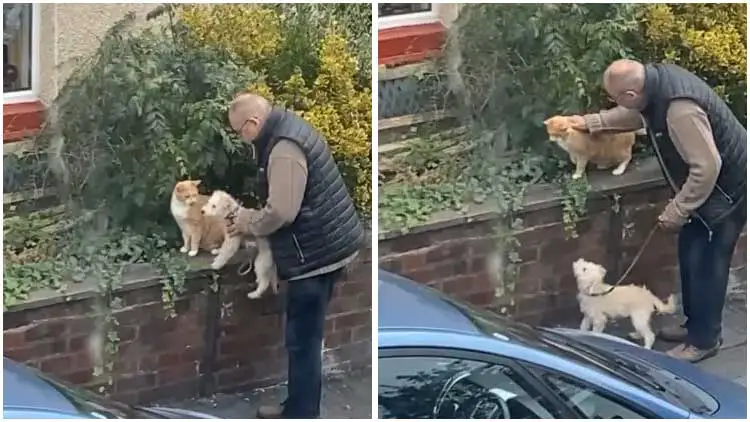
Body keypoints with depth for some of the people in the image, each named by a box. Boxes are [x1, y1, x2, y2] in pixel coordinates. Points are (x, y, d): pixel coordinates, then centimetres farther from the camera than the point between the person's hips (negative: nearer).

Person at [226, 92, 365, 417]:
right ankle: (298, 409, 30)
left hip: (315, 254, -11)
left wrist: (247, 221, -8)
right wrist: (253, 217, 9)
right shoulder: (288, 130, 12)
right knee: (305, 337, 19)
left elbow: (281, 212, -27)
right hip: (325, 246, 11)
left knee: (302, 340, -3)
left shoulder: (283, 148, -22)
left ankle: (301, 415, 4)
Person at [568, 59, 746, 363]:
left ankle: (704, 340, 13)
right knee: (690, 254, 19)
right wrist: (591, 122, 16)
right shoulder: (657, 80, -7)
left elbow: (706, 167, -32)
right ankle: (696, 324, 33)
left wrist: (676, 211, -23)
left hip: (726, 186, -10)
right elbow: (634, 115, 17)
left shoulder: (680, 110, -37)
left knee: (706, 263, 0)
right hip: (709, 183, 10)